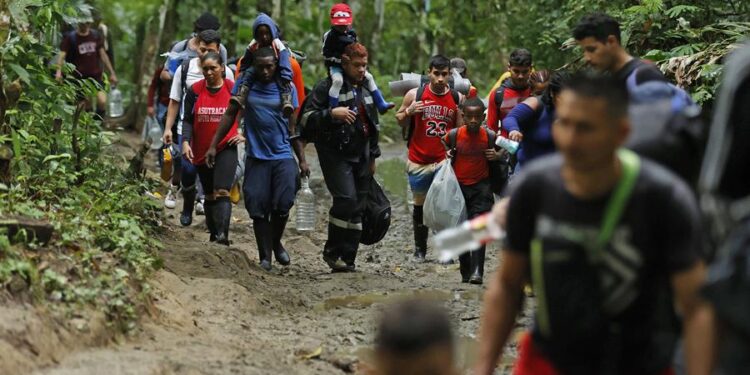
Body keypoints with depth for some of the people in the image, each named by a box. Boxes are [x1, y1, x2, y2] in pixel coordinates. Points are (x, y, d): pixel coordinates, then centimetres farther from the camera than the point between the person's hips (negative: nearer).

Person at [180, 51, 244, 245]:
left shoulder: (234, 89, -2)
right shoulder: (195, 91, 2)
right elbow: (187, 120, 2)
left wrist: (244, 134, -4)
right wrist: (186, 142, -12)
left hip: (226, 148, -3)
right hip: (202, 151, 3)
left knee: (222, 192, -19)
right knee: (210, 194, 12)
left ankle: (223, 234, -28)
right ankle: (214, 234, 21)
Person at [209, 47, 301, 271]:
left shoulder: (287, 88, 3)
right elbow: (230, 115, 7)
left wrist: (302, 160, 7)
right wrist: (214, 145, 2)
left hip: (283, 155, 0)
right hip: (256, 157, 0)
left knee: (282, 204, -11)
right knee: (258, 208, -4)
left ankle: (276, 243, 16)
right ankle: (265, 256, 6)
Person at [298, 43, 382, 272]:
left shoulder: (366, 89, 17)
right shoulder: (327, 87, -6)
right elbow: (306, 118, -13)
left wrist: (373, 156, 25)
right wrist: (332, 113, -26)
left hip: (360, 157, 7)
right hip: (335, 155, -7)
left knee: (357, 208, 4)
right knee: (346, 199, -21)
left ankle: (347, 259, 10)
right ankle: (332, 251, -6)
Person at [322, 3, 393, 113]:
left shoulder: (351, 34, 8)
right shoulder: (329, 36, -10)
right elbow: (326, 54, -12)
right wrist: (340, 59, -22)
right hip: (335, 66, -7)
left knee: (369, 77, 2)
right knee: (338, 80, -35)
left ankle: (381, 105, 7)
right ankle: (333, 109, -32)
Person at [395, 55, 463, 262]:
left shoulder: (457, 98, 0)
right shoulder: (415, 95, -2)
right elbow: (400, 121, 9)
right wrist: (408, 112, -13)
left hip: (444, 161, -1)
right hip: (418, 162, 1)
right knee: (420, 206, 13)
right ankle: (419, 249, 25)